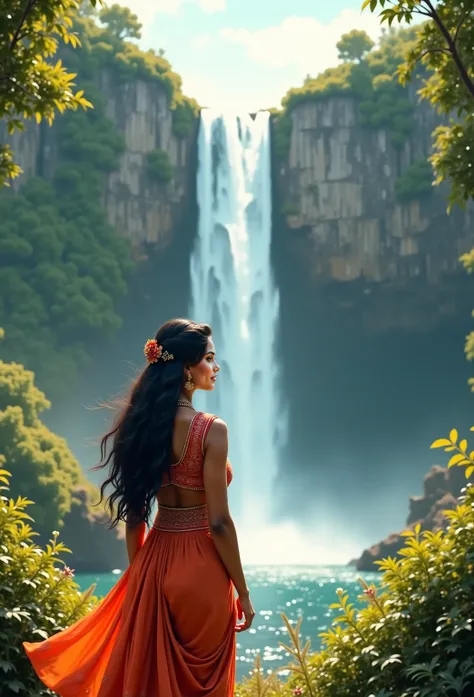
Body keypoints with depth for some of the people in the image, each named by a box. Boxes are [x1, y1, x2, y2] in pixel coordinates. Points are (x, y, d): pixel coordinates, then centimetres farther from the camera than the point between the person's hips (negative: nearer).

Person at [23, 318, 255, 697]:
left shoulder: (143, 423, 1)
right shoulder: (211, 430, -17)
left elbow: (133, 512, 6)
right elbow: (218, 522, -16)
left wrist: (137, 571, 17)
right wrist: (242, 592, -7)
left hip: (154, 562, 6)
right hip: (200, 568, -6)